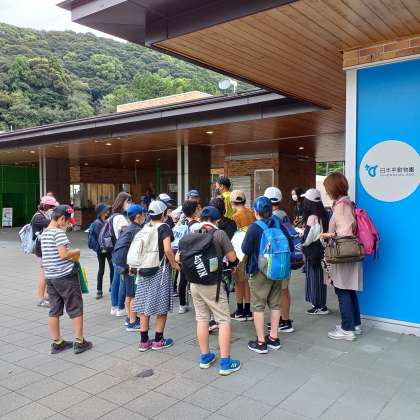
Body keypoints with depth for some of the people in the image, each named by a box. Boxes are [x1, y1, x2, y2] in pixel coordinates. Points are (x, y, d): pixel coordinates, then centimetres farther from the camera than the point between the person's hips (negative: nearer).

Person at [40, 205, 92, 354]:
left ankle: (56, 342, 20)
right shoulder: (59, 232, -15)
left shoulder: (44, 233, 11)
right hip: (65, 276, -8)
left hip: (50, 276, 8)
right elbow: (63, 254, -23)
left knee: (54, 310, 12)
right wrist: (76, 252, -6)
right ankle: (79, 342, 9)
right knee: (76, 309, 4)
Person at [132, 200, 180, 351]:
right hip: (160, 270, -5)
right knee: (161, 306, 7)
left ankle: (144, 341, 16)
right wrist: (174, 264, -7)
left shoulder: (145, 227, 7)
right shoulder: (164, 227, -10)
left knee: (144, 305, 9)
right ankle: (158, 340, 15)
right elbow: (167, 250, -20)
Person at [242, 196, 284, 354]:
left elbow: (245, 249, -13)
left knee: (258, 305, 4)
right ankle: (274, 338, 23)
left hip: (259, 271, -5)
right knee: (275, 303, 15)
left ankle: (260, 342, 8)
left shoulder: (254, 227, -15)